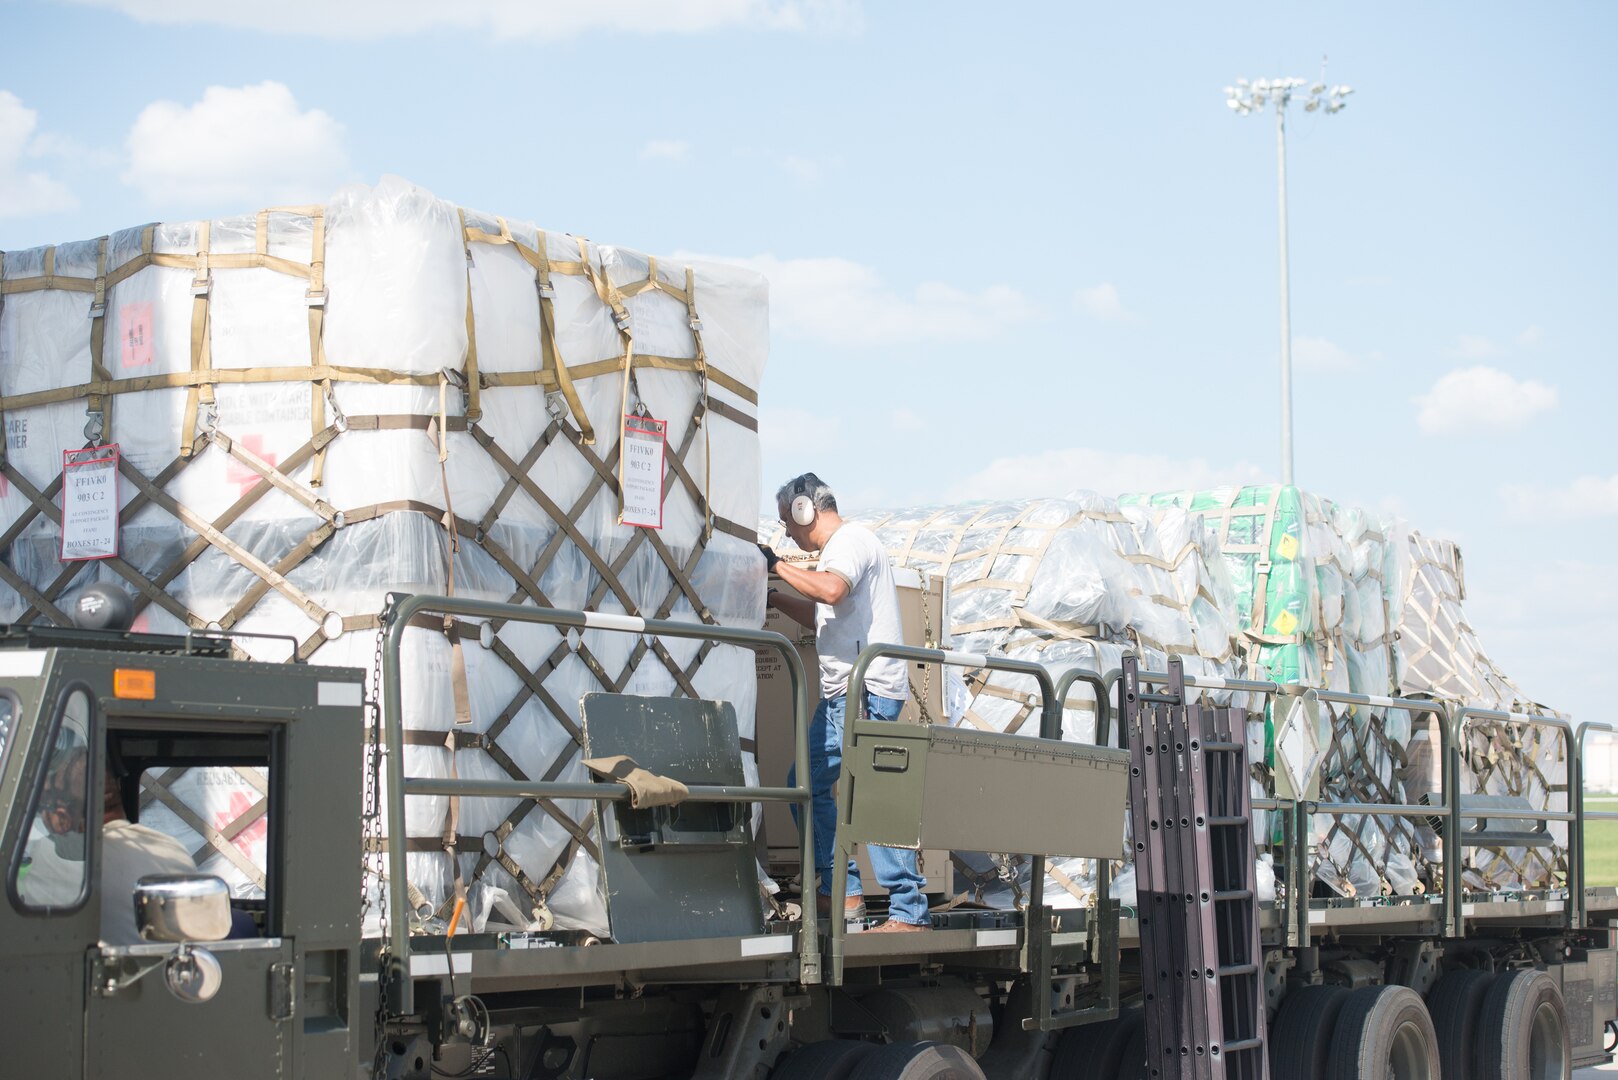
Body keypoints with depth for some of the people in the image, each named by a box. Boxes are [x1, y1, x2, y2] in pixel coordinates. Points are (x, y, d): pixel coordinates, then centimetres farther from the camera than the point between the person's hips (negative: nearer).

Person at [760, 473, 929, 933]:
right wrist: (774, 599, 27)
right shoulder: (837, 549, 22)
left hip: (867, 692, -11)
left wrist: (777, 564, -18)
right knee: (807, 784, 14)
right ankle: (842, 891, 18)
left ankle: (909, 909, -14)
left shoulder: (852, 541, -10)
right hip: (841, 694, 11)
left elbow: (831, 590, -30)